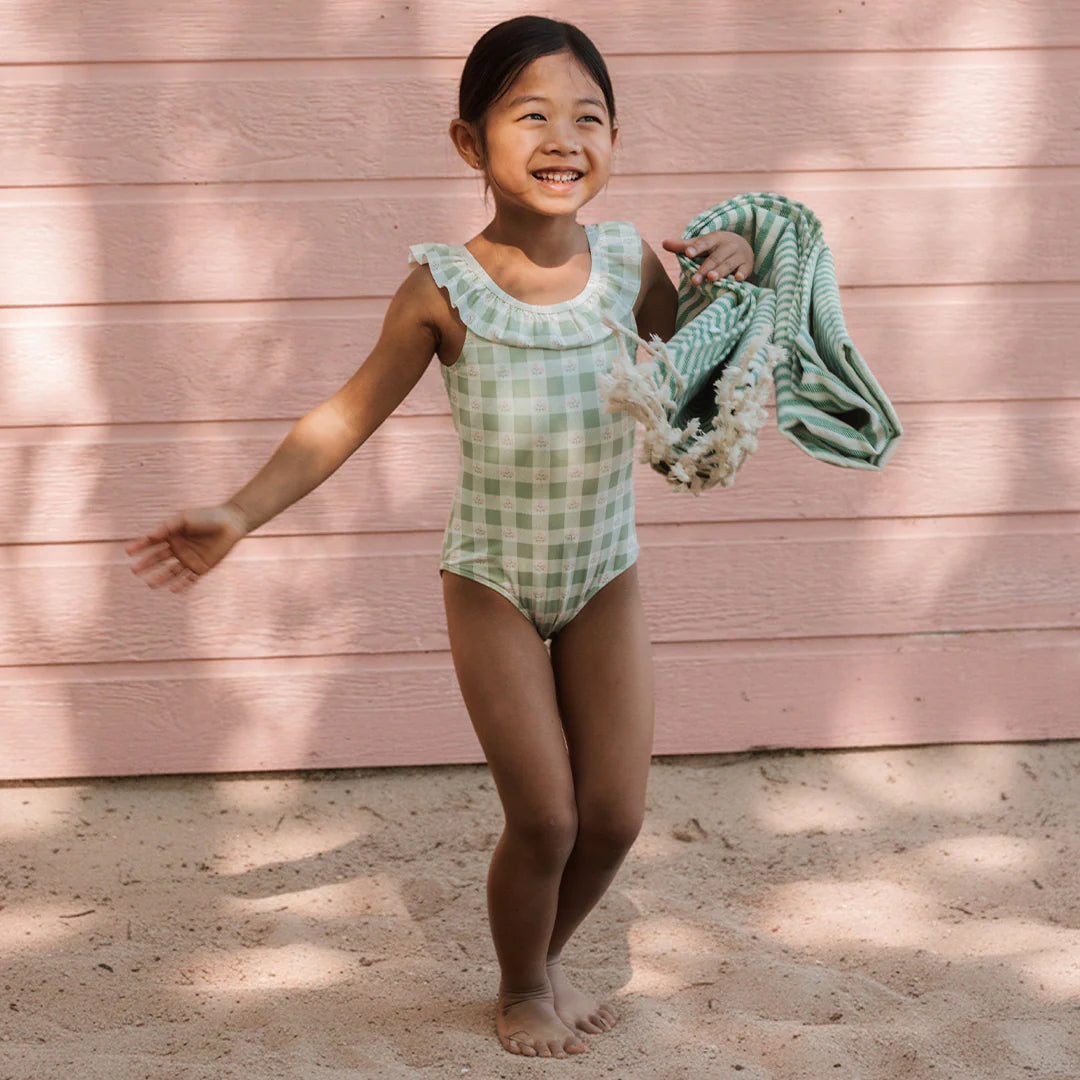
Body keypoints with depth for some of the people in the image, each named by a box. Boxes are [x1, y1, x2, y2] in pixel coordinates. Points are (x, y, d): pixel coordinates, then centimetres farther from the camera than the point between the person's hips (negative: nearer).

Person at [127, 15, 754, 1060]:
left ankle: (546, 960, 35)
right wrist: (241, 513, -15)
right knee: (544, 820, -1)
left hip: (604, 578, 3)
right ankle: (520, 990, 28)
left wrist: (732, 282, -14)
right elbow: (348, 416, -7)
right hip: (494, 582, -3)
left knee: (614, 816, 5)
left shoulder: (634, 264, -9)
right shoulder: (445, 289, -17)